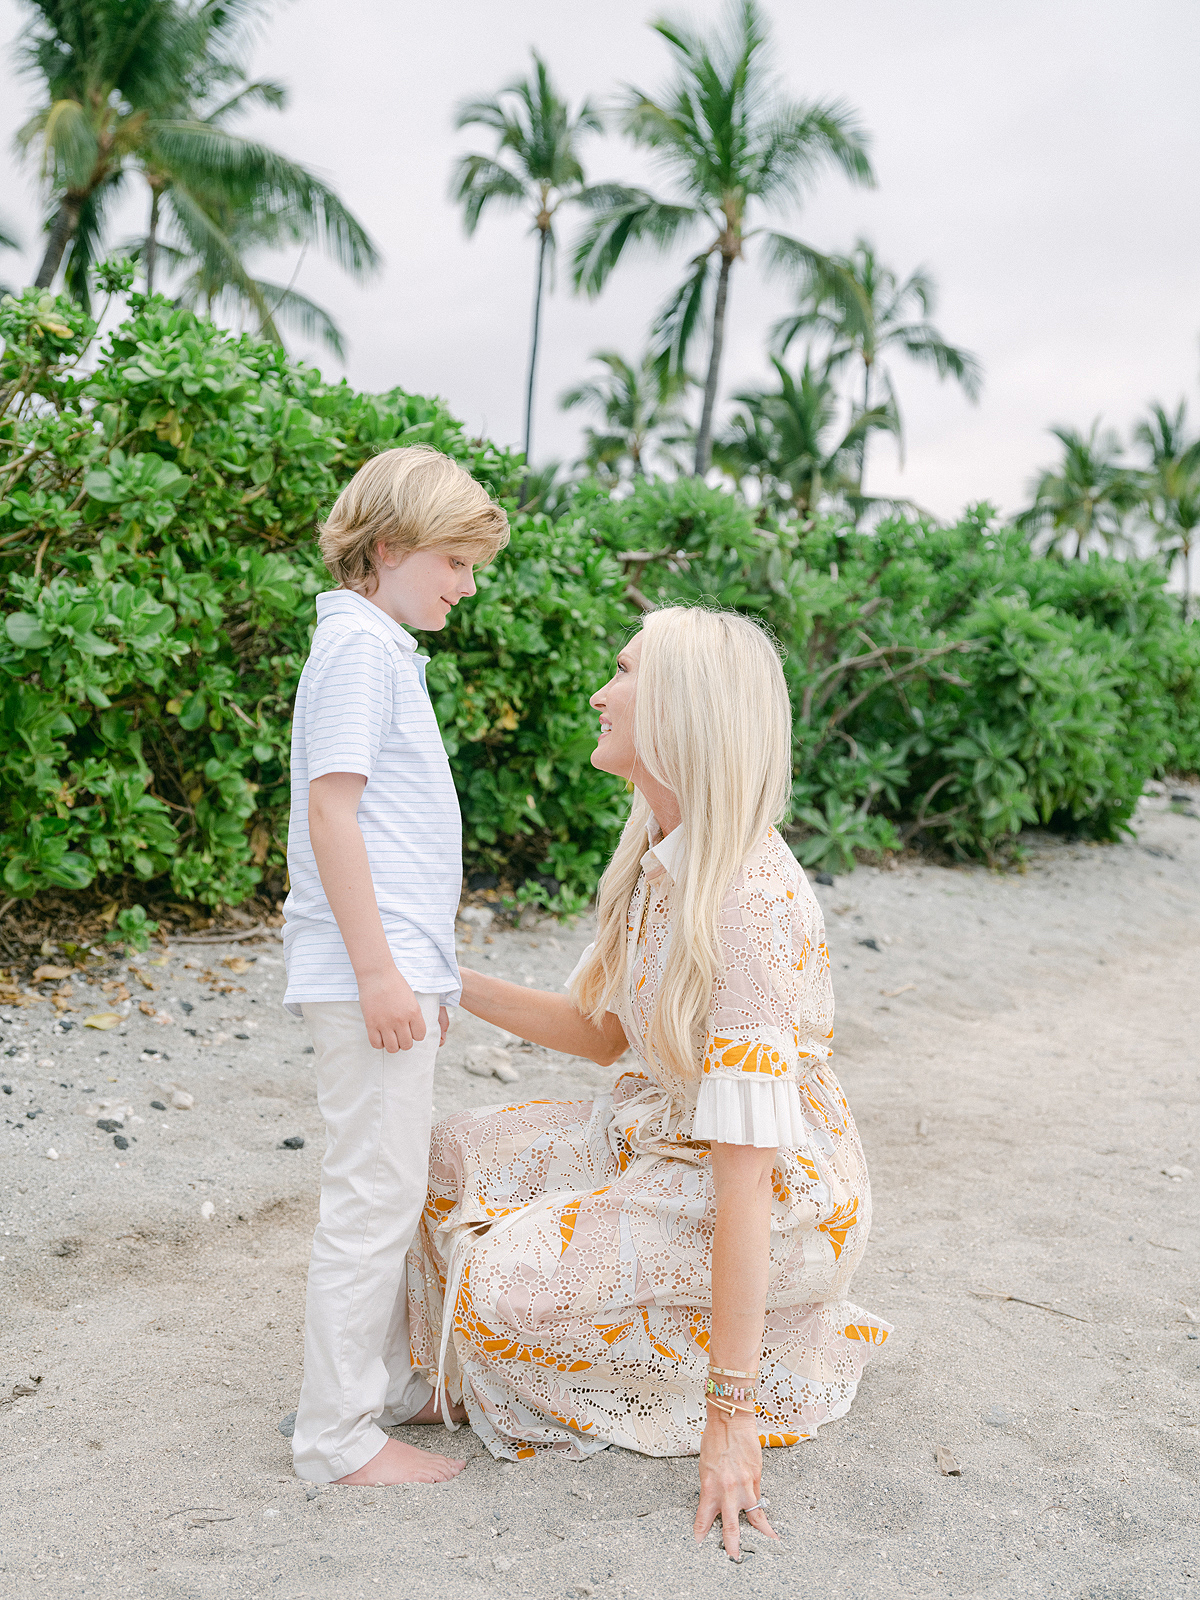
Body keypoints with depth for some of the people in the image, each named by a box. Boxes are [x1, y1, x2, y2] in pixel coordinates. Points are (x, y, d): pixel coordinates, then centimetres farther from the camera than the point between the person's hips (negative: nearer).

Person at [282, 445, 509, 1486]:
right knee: (373, 1196, -4)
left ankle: (388, 1385, 30)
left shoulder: (384, 647, 19)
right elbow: (330, 809, -18)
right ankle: (340, 1436, 7)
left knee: (395, 1188, 17)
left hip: (393, 965, 10)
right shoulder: (358, 640, -11)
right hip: (367, 969, -10)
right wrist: (378, 968, -20)